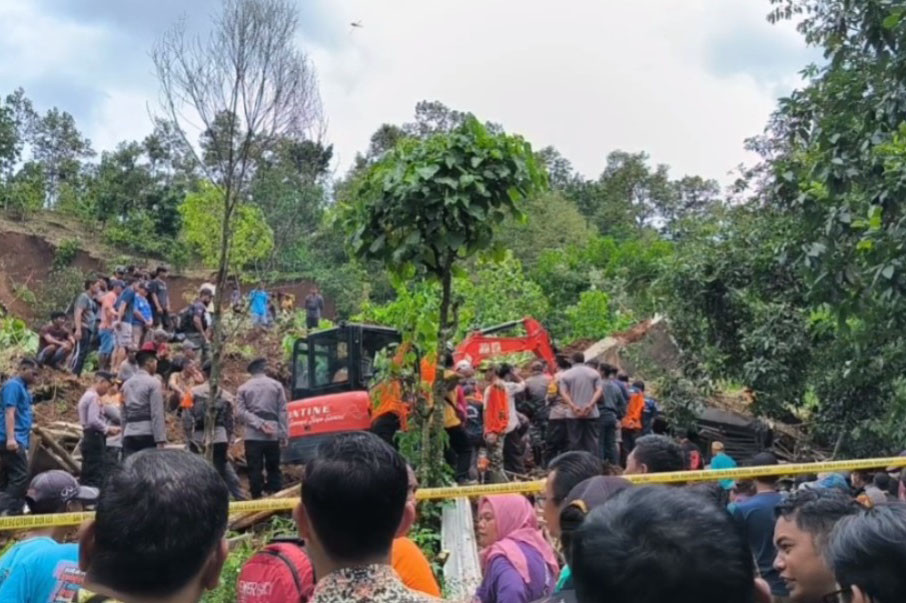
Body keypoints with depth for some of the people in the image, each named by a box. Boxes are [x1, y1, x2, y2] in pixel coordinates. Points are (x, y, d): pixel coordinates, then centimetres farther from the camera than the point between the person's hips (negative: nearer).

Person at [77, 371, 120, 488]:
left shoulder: (86, 396, 19)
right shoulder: (94, 397, -12)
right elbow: (93, 420, -22)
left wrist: (107, 428, 11)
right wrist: (108, 429, -10)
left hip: (88, 438, 10)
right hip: (95, 438, -10)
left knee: (88, 475, 11)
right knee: (96, 476, -11)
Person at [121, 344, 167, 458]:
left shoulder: (126, 384, 14)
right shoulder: (153, 383, -6)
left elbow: (124, 414, 15)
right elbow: (157, 414, -12)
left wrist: (123, 437, 17)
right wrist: (160, 441, -15)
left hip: (129, 433, 6)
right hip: (147, 433, -6)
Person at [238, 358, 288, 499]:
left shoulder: (243, 388, 7)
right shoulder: (276, 385, 6)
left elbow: (242, 412, -5)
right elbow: (282, 411, 1)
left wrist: (259, 424, -10)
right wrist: (283, 434, 1)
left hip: (252, 435, -1)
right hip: (273, 434, 1)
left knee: (255, 470, 0)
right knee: (273, 468, 8)